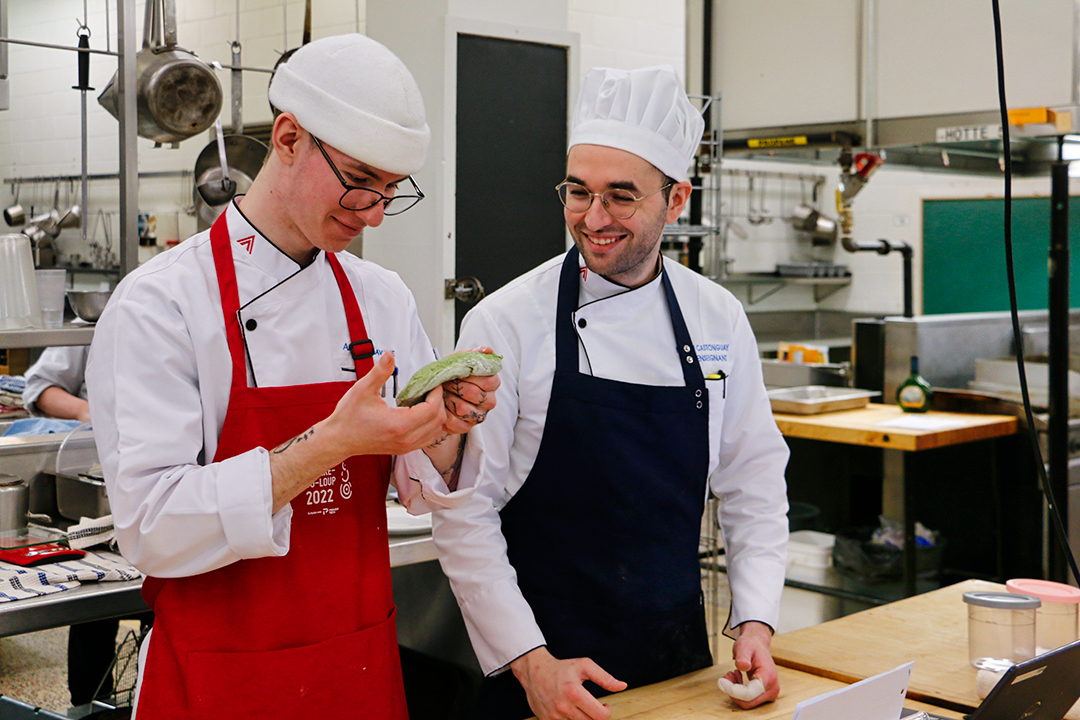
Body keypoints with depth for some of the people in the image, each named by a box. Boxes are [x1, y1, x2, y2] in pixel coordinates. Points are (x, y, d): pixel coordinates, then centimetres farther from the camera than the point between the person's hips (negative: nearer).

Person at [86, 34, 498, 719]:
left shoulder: (384, 297, 3)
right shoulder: (159, 304, -15)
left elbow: (421, 489, 6)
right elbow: (152, 527, -22)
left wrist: (446, 429, -15)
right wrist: (329, 444, -30)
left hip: (366, 664, 6)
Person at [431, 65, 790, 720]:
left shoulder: (719, 320, -1)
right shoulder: (506, 323, -12)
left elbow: (755, 481, 6)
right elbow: (466, 511, -11)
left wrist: (756, 624, -2)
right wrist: (531, 662, -15)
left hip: (681, 658, 4)